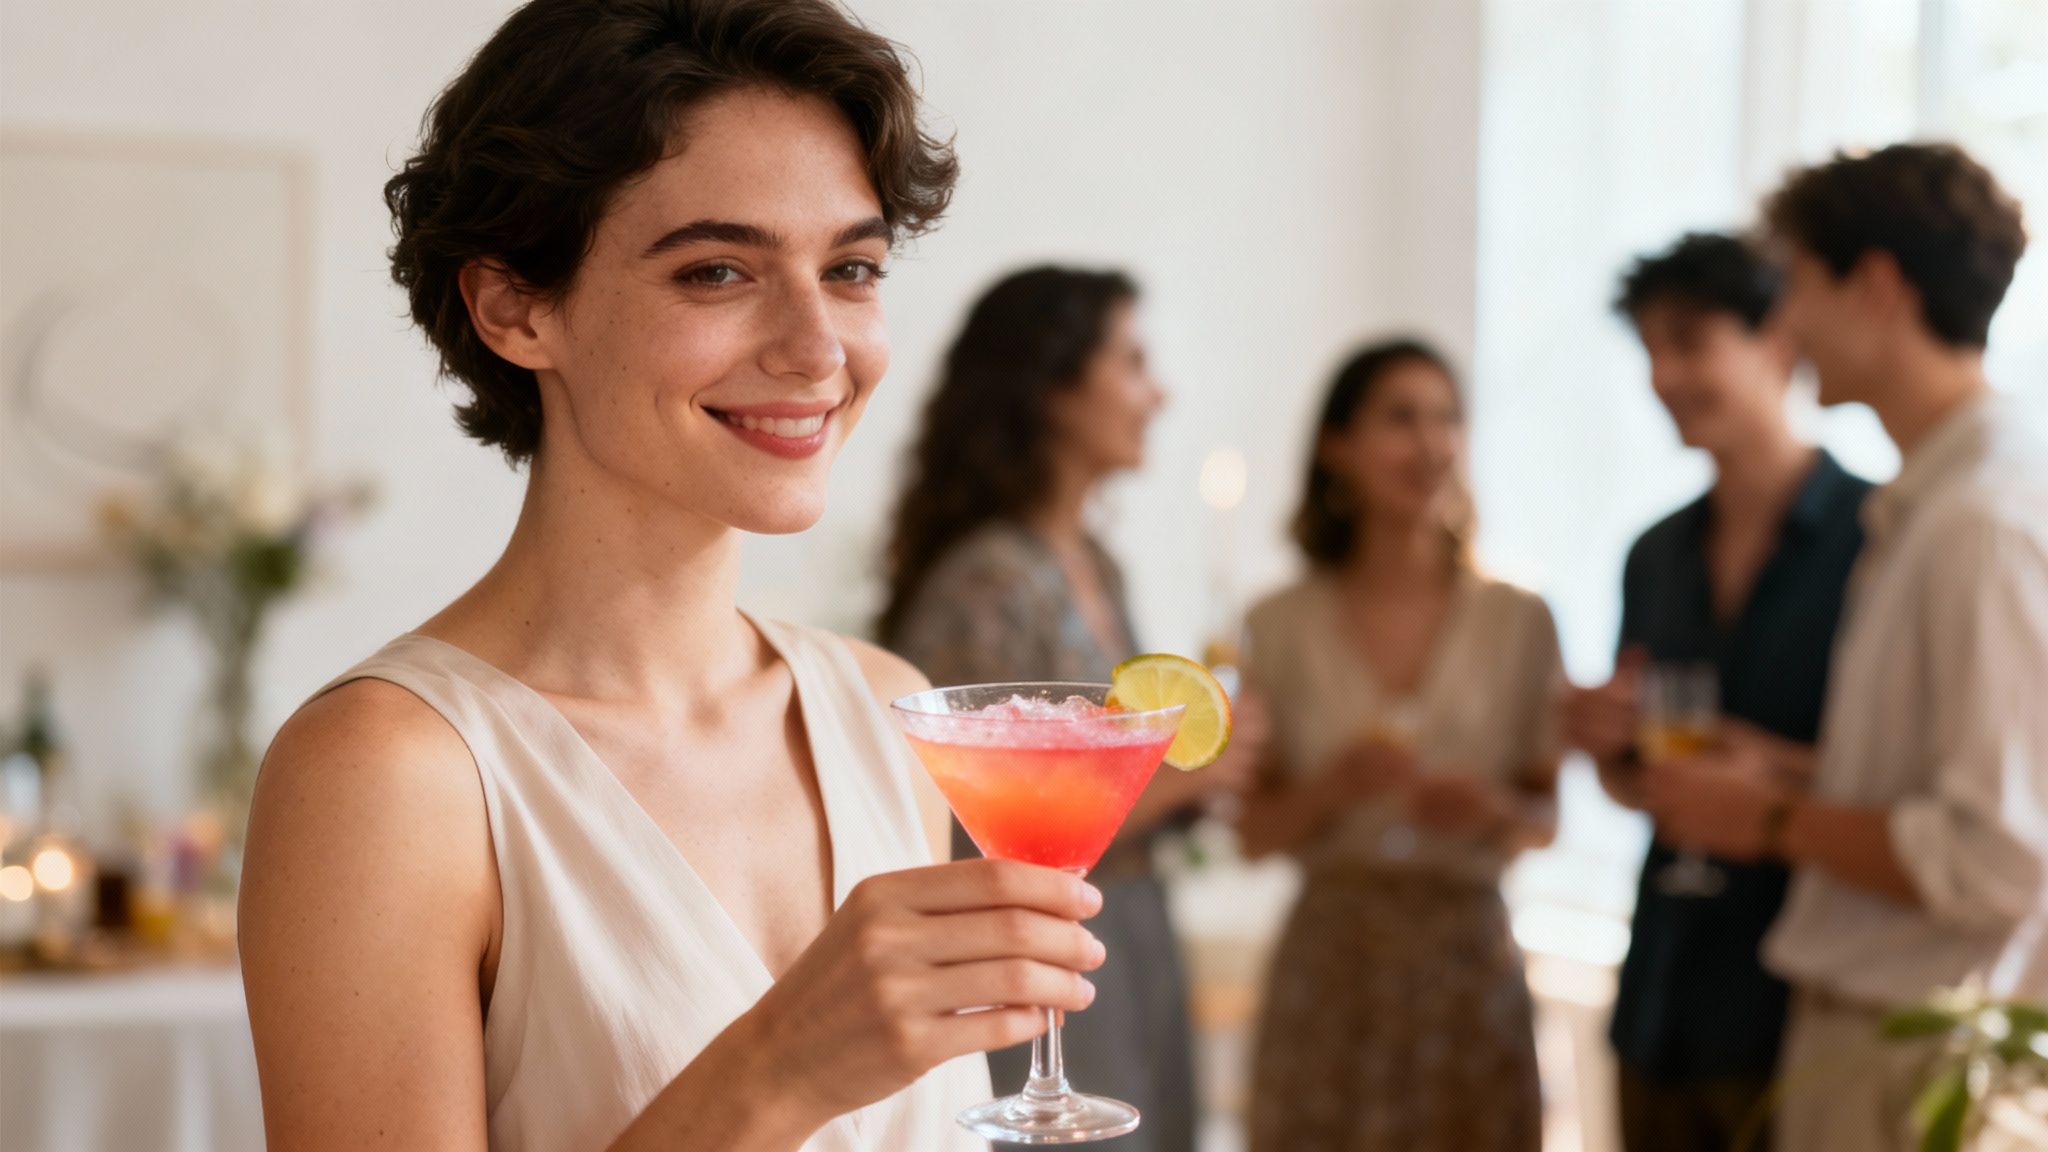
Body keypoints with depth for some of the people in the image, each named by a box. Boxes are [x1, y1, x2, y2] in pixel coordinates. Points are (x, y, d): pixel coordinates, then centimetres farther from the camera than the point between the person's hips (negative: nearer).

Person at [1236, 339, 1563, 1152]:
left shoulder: (1519, 621, 3)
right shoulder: (1281, 627, 2)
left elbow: (1546, 816, 8)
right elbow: (1253, 832, 3)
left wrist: (1491, 807, -12)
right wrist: (1335, 787, -15)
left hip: (1469, 955, 1)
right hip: (1329, 955, 0)